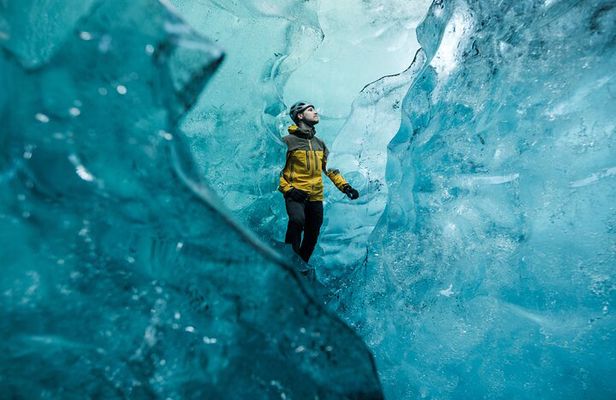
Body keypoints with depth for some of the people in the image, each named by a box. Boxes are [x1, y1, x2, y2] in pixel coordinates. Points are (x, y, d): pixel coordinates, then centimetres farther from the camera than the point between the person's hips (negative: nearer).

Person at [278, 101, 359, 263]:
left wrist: (345, 186, 6)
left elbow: (330, 168, 18)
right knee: (297, 220, -34)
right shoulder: (288, 140, -3)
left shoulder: (319, 143, 16)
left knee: (312, 237, 11)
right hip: (296, 195, -6)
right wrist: (288, 189, -16)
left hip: (316, 196, 6)